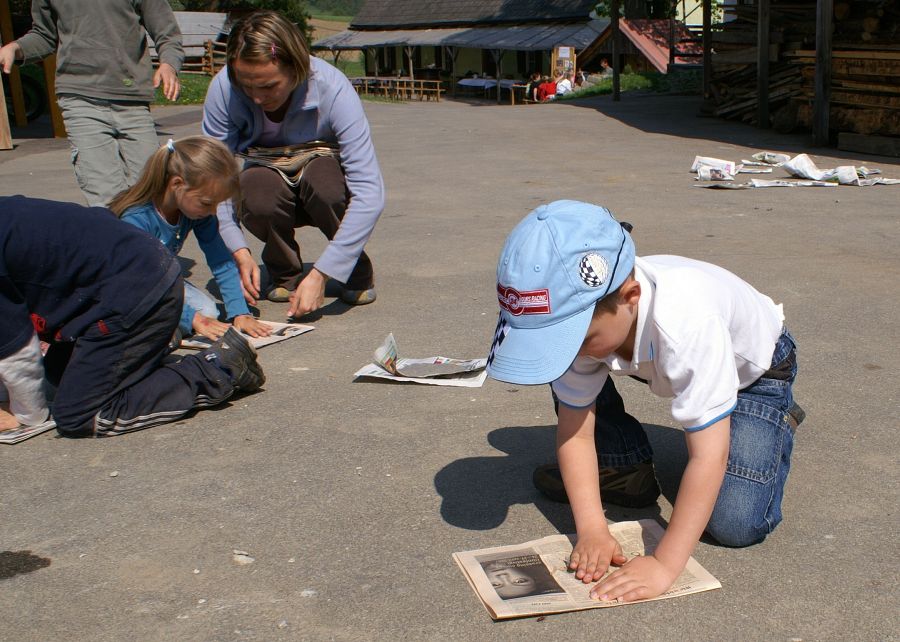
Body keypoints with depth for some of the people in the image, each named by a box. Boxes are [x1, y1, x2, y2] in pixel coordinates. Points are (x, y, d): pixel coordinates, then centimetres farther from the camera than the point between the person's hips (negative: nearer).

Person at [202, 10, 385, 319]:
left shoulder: (332, 88, -29)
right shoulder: (223, 89, -23)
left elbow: (370, 192, -35)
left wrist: (320, 274, -40)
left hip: (323, 193, -1)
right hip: (270, 200, 1)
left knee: (322, 175, -35)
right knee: (257, 185, -34)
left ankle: (358, 271, -7)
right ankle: (284, 271, -2)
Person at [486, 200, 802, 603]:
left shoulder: (685, 322, -47)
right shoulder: (578, 314, -30)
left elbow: (710, 456, -43)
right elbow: (575, 430, -20)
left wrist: (663, 566, -42)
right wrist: (592, 530, -28)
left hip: (753, 368, -5)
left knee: (736, 525, -18)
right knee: (562, 364, -16)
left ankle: (779, 421, 11)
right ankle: (628, 470, 5)